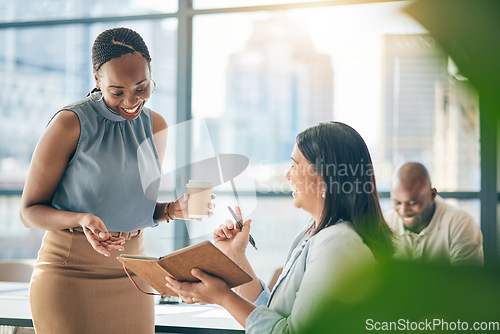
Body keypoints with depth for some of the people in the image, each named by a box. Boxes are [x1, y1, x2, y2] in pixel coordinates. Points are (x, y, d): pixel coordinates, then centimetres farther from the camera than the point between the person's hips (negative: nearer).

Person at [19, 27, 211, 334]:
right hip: (71, 275, -5)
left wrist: (173, 210, -5)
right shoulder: (71, 124, -11)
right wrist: (82, 220, -25)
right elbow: (30, 210, -8)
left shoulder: (156, 126, 7)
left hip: (132, 275, 5)